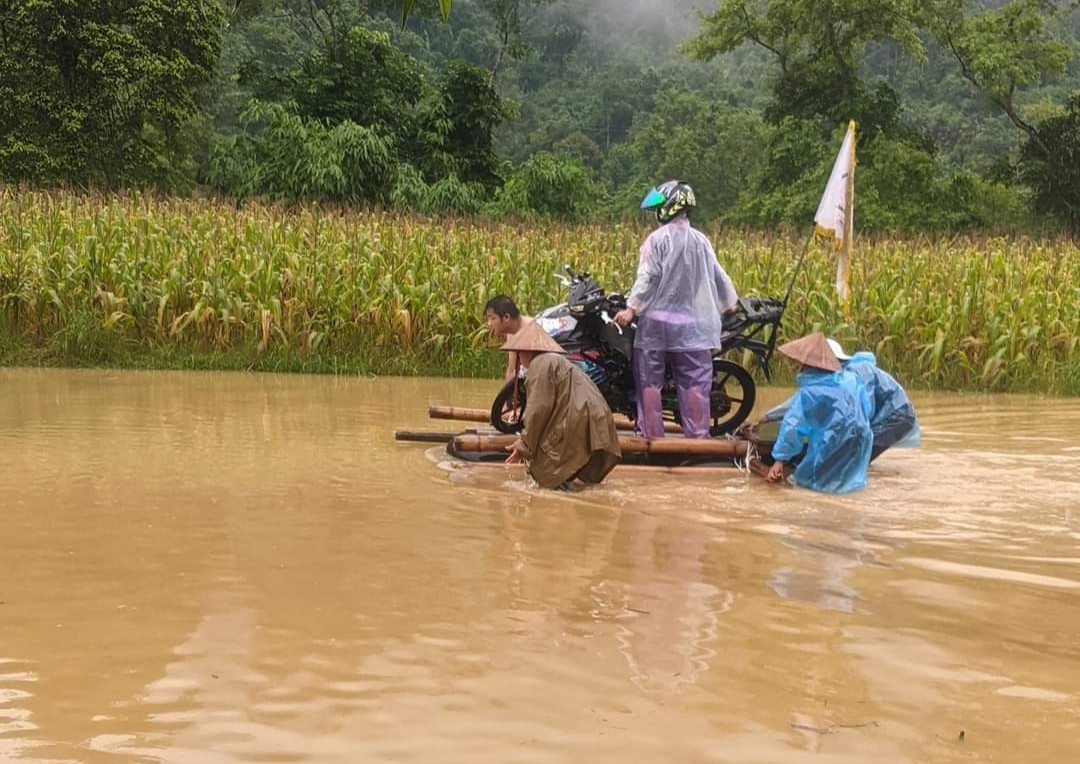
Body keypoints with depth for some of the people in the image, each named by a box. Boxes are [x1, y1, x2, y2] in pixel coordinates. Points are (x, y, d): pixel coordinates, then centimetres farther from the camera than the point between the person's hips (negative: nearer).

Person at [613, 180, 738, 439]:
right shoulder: (701, 240, 8)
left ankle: (652, 435, 5)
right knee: (694, 382, 6)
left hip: (656, 321, -4)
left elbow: (648, 278, -13)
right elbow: (717, 276, 15)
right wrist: (730, 302, 31)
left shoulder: (657, 238, -7)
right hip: (691, 324, 4)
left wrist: (632, 308, -11)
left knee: (650, 380, 5)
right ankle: (698, 436, 6)